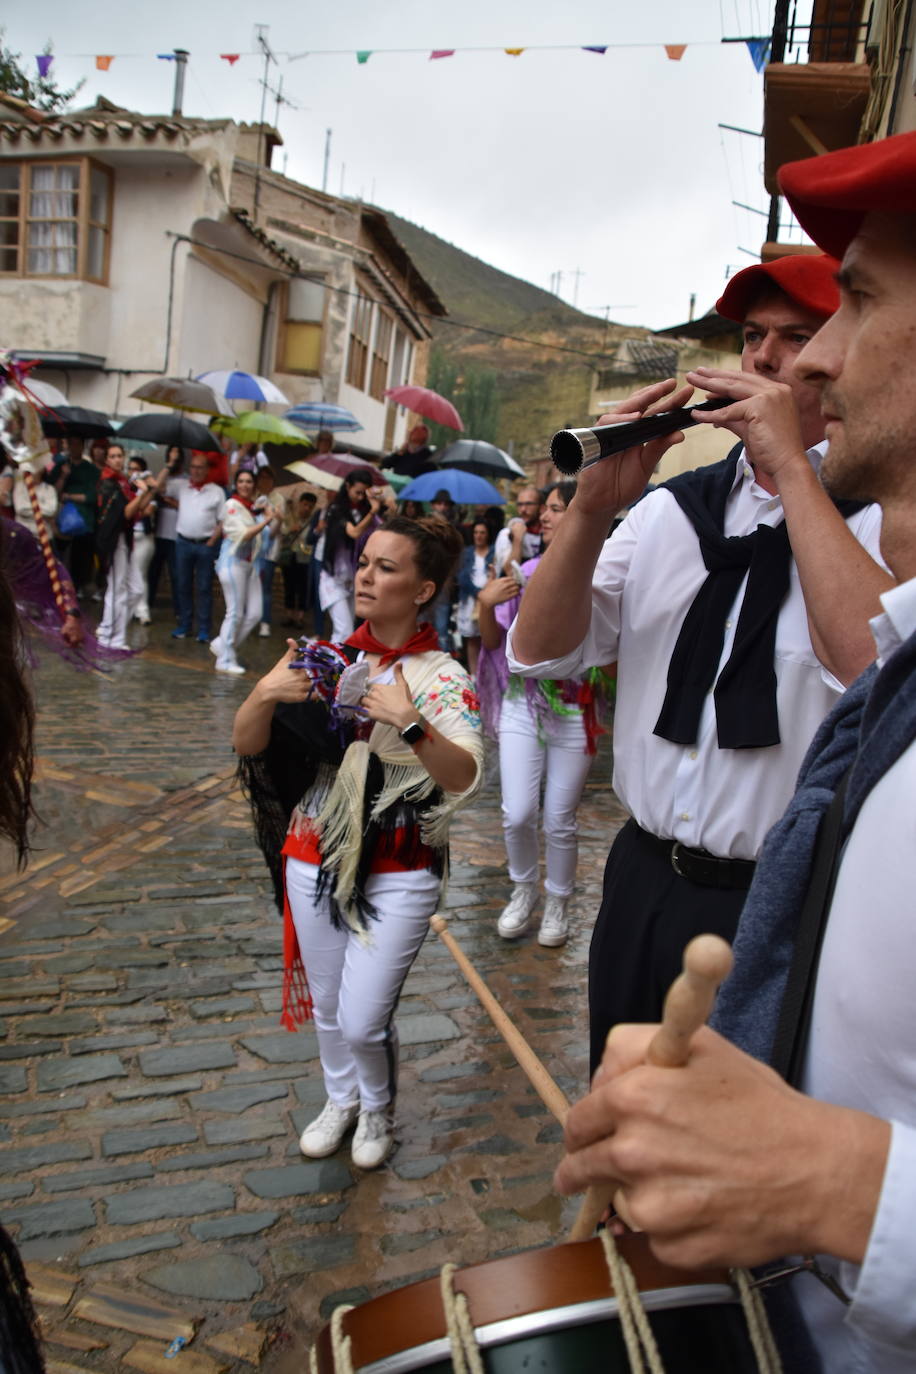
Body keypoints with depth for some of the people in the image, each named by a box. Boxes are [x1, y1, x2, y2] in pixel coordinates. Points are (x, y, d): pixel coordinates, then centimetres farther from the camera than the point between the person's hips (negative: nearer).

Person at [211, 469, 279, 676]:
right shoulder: (232, 505, -9)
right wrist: (265, 521, -20)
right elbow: (242, 535, -19)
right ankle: (225, 661, 8)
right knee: (235, 613, -4)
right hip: (233, 562, -7)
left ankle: (223, 645, 22)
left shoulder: (255, 506, 10)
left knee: (254, 613, 5)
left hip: (250, 563, 7)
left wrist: (275, 520, -9)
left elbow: (268, 532, 9)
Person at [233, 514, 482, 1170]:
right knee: (328, 1006, 20)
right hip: (314, 862, 4)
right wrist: (266, 694, -22)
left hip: (397, 876, -3)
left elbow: (464, 778, -24)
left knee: (363, 1021, 1)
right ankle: (341, 1099, 50)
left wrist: (408, 722, -37)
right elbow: (247, 745, -2)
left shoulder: (441, 677, -11)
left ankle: (378, 1108, 36)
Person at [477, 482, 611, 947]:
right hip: (522, 704, 3)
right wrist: (485, 604, -11)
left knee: (559, 821, 7)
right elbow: (494, 640, 7)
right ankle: (523, 890, 28)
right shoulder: (529, 572, 2)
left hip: (574, 713, -2)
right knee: (517, 815, 0)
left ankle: (558, 902, 32)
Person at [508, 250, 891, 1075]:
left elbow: (876, 667, -30)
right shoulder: (668, 507, 3)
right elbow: (540, 651, -3)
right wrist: (593, 508, -19)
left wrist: (791, 465, -23)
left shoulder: (879, 517, -9)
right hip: (641, 882, 4)